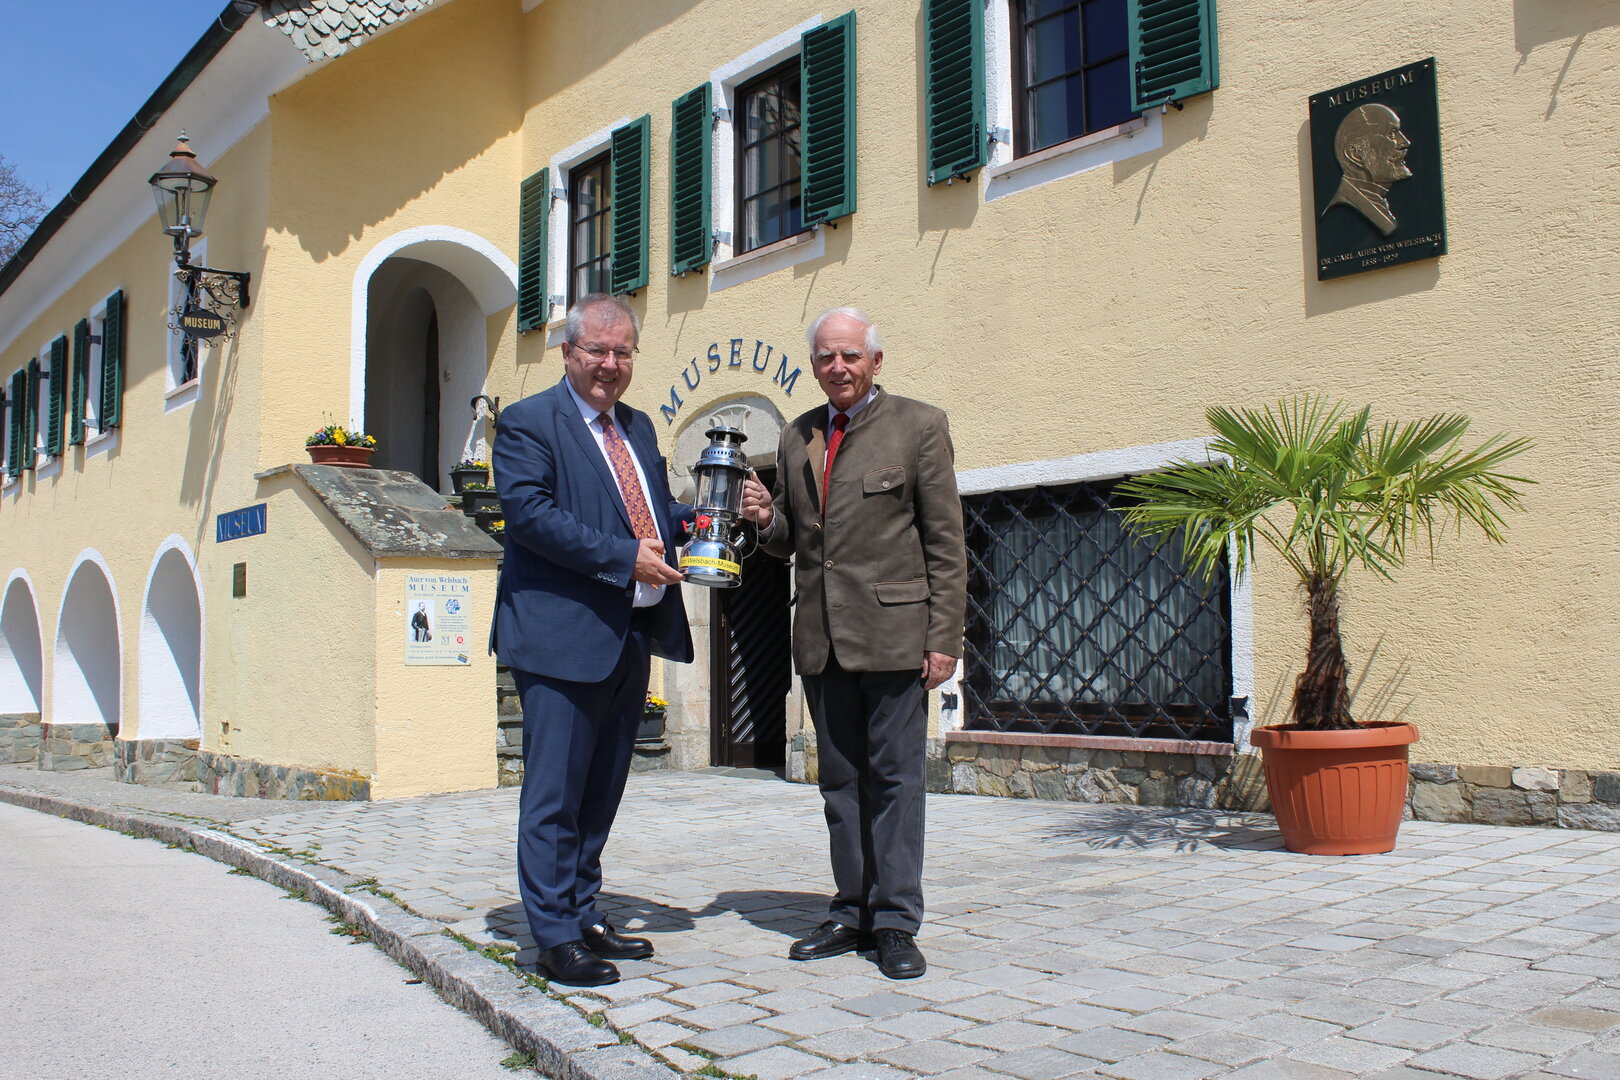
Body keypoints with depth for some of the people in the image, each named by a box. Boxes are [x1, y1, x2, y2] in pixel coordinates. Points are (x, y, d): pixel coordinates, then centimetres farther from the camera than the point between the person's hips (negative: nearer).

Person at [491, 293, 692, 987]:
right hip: (564, 636, -8)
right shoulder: (528, 423, -4)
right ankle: (555, 938, 7)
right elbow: (528, 512, -16)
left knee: (601, 793, 15)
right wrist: (623, 557, -20)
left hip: (632, 638, 8)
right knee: (554, 795, -2)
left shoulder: (638, 427, 20)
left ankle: (584, 921, 26)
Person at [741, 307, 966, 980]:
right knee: (840, 780, 11)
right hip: (821, 639, 5)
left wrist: (944, 639, -10)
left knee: (895, 777, -1)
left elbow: (945, 544, -4)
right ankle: (852, 912, 21)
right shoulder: (796, 438, 15)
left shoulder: (918, 426, 0)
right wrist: (766, 519, -3)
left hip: (893, 633, -5)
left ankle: (896, 922, 9)